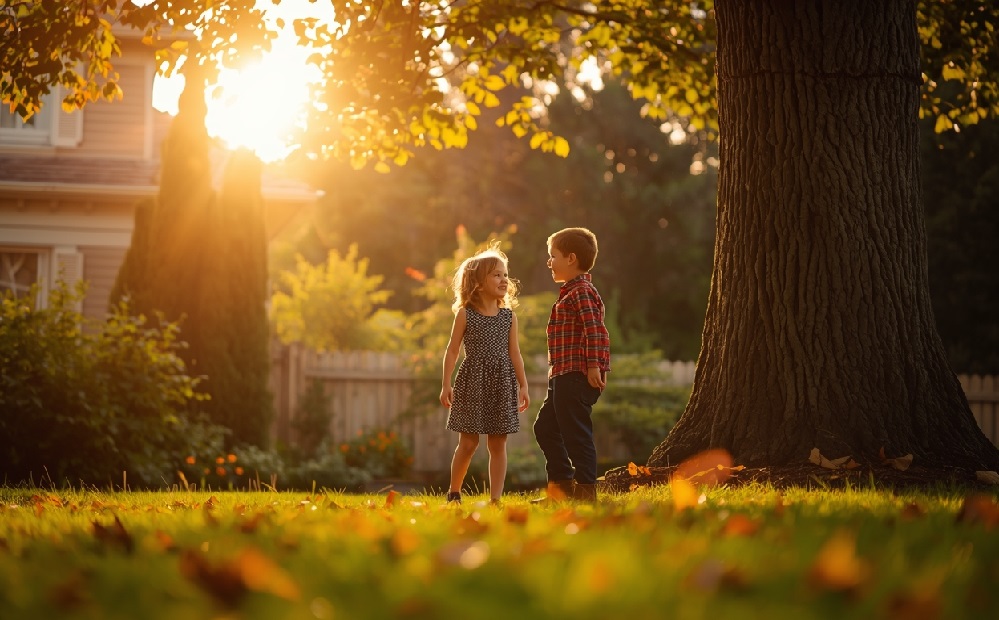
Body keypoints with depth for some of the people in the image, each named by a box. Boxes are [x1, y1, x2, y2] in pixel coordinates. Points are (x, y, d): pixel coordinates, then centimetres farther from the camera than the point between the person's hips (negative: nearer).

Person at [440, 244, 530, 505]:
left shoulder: (508, 316, 6)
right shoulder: (465, 314, -3)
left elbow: (514, 353, 8)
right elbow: (452, 350, -1)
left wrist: (523, 386, 4)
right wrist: (446, 384, -7)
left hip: (502, 383, 3)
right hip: (472, 381, -3)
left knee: (498, 444, 3)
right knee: (468, 442, 0)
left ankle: (495, 498, 6)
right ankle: (454, 493, 17)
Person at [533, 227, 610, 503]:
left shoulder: (582, 292, -13)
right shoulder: (570, 292, 20)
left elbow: (596, 331, -22)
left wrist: (594, 366, -26)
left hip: (576, 377, -11)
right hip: (563, 377, 11)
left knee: (576, 433, -7)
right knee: (545, 428, 15)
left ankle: (586, 488, -2)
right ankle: (561, 485, 19)